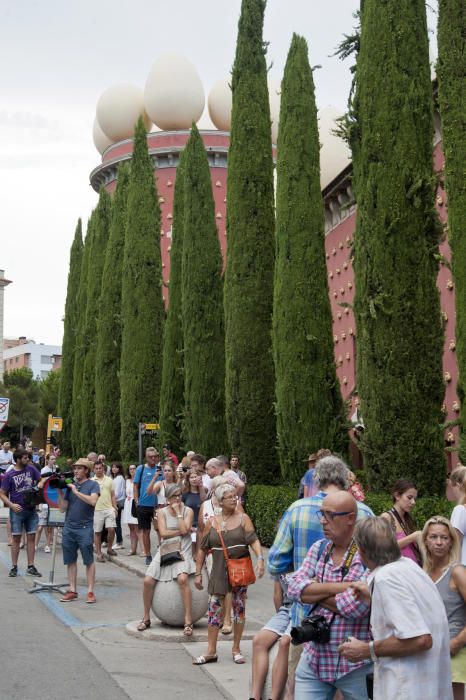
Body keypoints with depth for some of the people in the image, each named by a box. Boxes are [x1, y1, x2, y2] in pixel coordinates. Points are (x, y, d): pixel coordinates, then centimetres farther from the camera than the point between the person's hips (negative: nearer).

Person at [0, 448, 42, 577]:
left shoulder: (31, 469, 1)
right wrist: (11, 505, -17)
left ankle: (30, 566, 11)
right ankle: (14, 567, 10)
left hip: (31, 509, 3)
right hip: (17, 510, -3)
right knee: (16, 538, 2)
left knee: (31, 537, 5)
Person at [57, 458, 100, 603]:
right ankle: (72, 590, 13)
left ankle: (90, 591, 1)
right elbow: (63, 508, 10)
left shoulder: (93, 484, 0)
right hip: (69, 528, 5)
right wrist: (60, 491, -1)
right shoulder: (70, 485, 12)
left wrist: (76, 491, -15)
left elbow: (93, 501, -18)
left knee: (89, 560, -2)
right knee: (70, 560, 7)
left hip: (85, 528, -5)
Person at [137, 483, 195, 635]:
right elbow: (163, 532, -6)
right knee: (148, 581, -12)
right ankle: (146, 618, 10)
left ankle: (188, 620, -23)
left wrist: (178, 512, -7)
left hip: (182, 552, -2)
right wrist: (181, 531, -8)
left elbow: (184, 530, -12)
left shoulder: (187, 511, 4)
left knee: (182, 578, -30)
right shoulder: (162, 512, 7)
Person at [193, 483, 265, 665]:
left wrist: (260, 558, -29)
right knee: (214, 608, -1)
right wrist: (198, 573, 7)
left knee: (239, 607, 6)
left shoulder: (243, 519, -2)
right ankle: (211, 651, 6)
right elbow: (202, 549, 8)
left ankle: (236, 649, 18)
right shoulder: (212, 522, 3)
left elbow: (254, 540, -12)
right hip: (219, 571, 1)